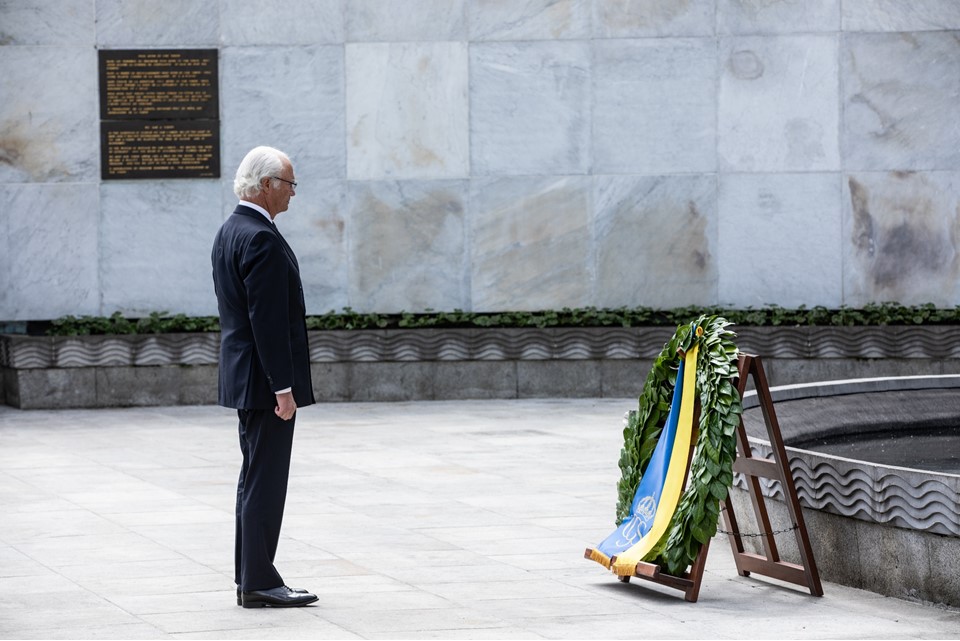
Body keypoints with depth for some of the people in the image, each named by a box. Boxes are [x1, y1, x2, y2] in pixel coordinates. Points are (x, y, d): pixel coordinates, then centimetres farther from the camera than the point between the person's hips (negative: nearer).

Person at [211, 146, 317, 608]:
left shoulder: (229, 232, 14)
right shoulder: (261, 239, -18)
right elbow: (268, 319, -22)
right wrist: (283, 387, -21)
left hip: (244, 377, 10)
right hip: (266, 379, -10)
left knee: (256, 479, 14)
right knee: (265, 480, -6)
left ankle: (250, 579, 18)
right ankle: (258, 582, -4)